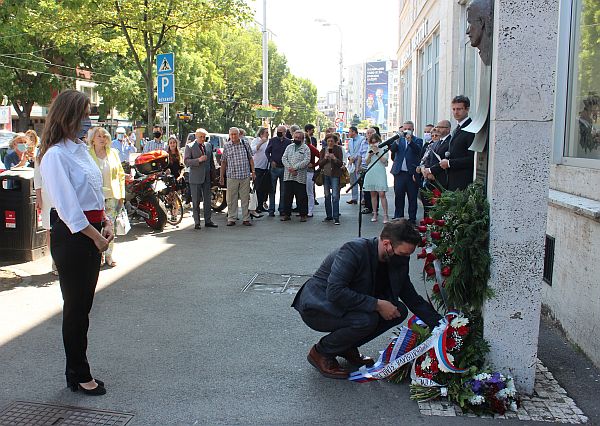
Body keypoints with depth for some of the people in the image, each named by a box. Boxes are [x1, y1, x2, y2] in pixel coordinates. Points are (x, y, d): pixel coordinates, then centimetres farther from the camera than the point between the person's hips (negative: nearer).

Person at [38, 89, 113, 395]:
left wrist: (106, 223, 3)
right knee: (76, 307, 2)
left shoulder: (81, 149, 13)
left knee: (83, 304, 15)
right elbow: (67, 206, -18)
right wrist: (96, 236, -13)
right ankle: (79, 376, 17)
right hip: (71, 235, -9)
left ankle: (77, 372, 29)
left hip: (92, 232, 9)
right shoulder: (55, 155, -14)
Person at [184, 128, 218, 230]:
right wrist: (198, 160, -22)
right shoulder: (189, 146, -4)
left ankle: (208, 220, 17)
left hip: (207, 177, 5)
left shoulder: (209, 145, 11)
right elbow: (186, 161, -10)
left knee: (207, 200, 9)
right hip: (195, 178, -5)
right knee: (196, 201, 2)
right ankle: (197, 222, 8)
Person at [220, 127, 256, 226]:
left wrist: (253, 171, 7)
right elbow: (223, 162, 7)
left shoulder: (245, 145, 5)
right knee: (231, 199, 3)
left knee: (245, 198, 4)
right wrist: (222, 176, 7)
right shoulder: (226, 146, 3)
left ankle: (246, 219, 12)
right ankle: (231, 219, 12)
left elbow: (250, 159, 12)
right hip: (232, 176, -1)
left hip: (245, 176, 1)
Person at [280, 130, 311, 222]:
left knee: (301, 197, 0)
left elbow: (306, 160, -10)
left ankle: (303, 215, 9)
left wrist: (295, 168, -17)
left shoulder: (306, 148, 2)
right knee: (288, 196, 7)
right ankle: (287, 214, 15)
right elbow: (284, 158, 6)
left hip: (300, 176, -4)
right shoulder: (289, 147, 15)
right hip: (288, 176, 4)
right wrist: (289, 168, -10)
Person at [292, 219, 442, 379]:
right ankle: (321, 352, -8)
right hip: (316, 306, -8)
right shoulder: (354, 250, -28)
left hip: (347, 305, 8)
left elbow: (412, 298, 6)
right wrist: (377, 304, -33)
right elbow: (335, 291, -36)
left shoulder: (397, 262, -4)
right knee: (367, 319, -31)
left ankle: (346, 346, 7)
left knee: (399, 311, -7)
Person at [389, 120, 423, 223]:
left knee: (412, 198, 3)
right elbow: (392, 149, -4)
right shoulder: (399, 140, 13)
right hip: (399, 173, 3)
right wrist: (397, 141, -22)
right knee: (398, 197, 7)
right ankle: (398, 217, 16)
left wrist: (410, 141, -29)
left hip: (412, 173, -2)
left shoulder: (417, 140, 5)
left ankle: (412, 218, 11)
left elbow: (418, 150, -15)